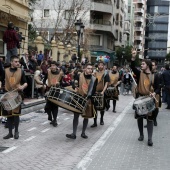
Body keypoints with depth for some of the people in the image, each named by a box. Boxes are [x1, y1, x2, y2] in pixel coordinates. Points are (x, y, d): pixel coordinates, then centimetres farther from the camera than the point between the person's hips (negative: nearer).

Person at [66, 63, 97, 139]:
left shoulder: (94, 79, -1)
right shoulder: (79, 76, -2)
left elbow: (93, 91, -4)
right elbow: (74, 85, 2)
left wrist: (87, 97, -18)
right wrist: (75, 88, -20)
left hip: (88, 100, 1)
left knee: (86, 117, 9)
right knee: (76, 116, -2)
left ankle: (83, 133, 24)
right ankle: (74, 134, 2)